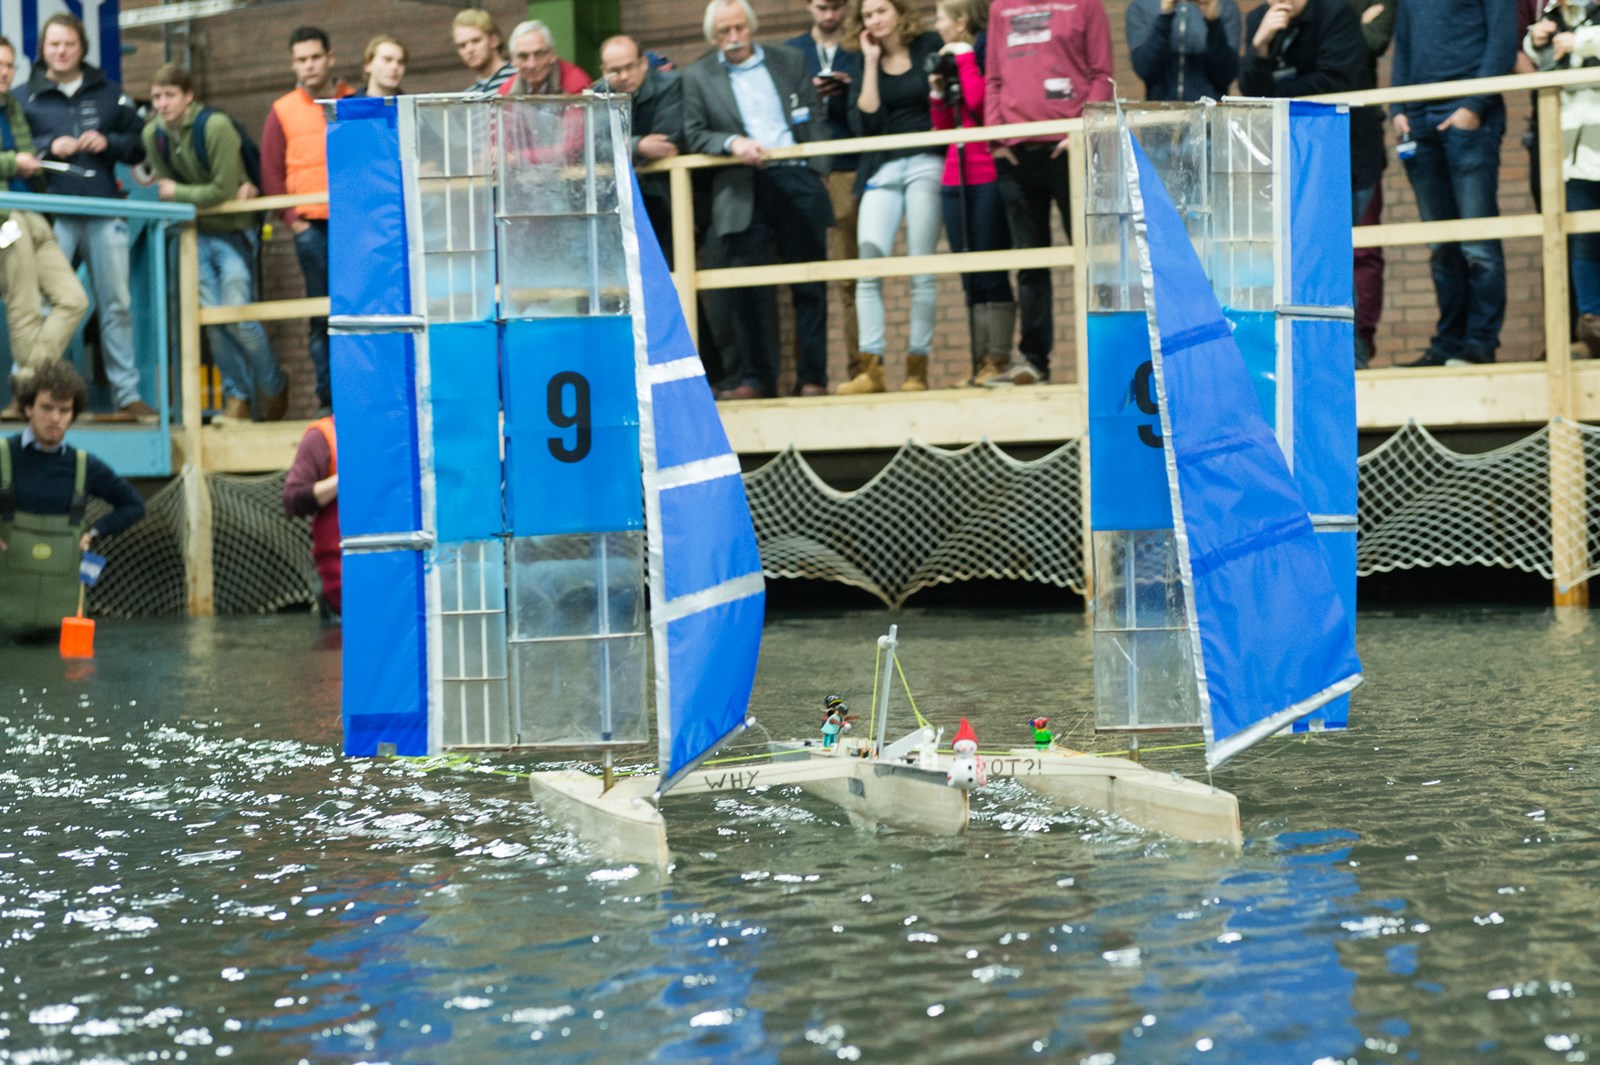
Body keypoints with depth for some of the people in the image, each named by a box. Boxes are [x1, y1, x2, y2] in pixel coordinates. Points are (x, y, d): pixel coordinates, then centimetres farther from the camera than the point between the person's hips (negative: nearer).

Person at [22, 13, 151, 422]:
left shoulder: (109, 94, 15)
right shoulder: (27, 97, 8)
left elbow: (139, 145, 15)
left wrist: (108, 143, -4)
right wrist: (48, 147, -10)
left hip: (105, 212, 2)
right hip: (53, 214, -2)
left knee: (116, 306, 3)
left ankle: (127, 395, 7)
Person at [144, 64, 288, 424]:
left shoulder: (215, 127, -19)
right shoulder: (153, 134, 0)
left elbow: (224, 189, -20)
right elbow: (165, 184, 7)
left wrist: (177, 193, -12)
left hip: (232, 231, -5)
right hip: (197, 233, 5)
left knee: (238, 316, -11)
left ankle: (274, 387, 12)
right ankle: (237, 396, 11)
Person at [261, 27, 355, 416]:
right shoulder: (283, 111, 7)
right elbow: (271, 173, 7)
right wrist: (291, 219, -3)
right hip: (312, 226, -1)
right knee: (321, 315, 0)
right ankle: (328, 397, 5)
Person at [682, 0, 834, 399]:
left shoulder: (790, 62, 13)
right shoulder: (697, 77, 9)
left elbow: (815, 119, 11)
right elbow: (693, 134, 3)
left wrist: (819, 171, 1)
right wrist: (732, 143, -15)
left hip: (798, 182, 1)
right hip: (743, 192, -1)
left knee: (810, 286, 1)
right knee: (749, 291, -4)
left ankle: (813, 376, 5)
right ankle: (755, 377, 2)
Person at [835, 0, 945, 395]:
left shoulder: (930, 48, 6)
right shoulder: (865, 67, 13)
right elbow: (866, 123, -3)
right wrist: (872, 62, -1)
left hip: (926, 165, -2)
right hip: (882, 170, 3)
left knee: (921, 271, -4)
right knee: (868, 267, -11)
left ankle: (917, 368, 0)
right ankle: (870, 367, -12)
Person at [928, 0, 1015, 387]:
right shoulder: (950, 63, 17)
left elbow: (978, 102, -20)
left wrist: (964, 57, -9)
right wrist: (938, 91, 5)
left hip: (988, 177, -8)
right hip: (955, 178, 8)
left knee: (991, 274, -7)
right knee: (970, 277, 6)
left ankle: (998, 359, -6)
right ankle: (980, 360, 7)